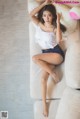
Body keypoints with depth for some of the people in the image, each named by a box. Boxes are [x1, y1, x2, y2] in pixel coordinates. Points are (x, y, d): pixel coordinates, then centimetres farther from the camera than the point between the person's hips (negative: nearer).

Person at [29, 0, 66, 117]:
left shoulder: (55, 28, -6)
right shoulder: (39, 25, 6)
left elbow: (59, 40, -25)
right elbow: (31, 14, -10)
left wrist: (58, 23, -23)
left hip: (56, 54, -4)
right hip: (46, 55, 4)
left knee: (35, 58, -28)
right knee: (43, 78, -16)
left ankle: (53, 73, -12)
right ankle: (44, 104, -9)